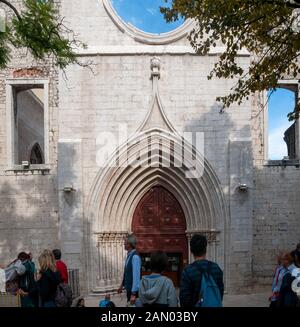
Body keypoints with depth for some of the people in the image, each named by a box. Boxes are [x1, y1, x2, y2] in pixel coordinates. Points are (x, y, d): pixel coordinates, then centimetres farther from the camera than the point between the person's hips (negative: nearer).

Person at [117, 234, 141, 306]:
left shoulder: (135, 257, -23)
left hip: (134, 290, -8)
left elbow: (136, 275, -25)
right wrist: (122, 285, 21)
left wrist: (133, 294, -24)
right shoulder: (129, 255, 4)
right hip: (129, 288, 8)